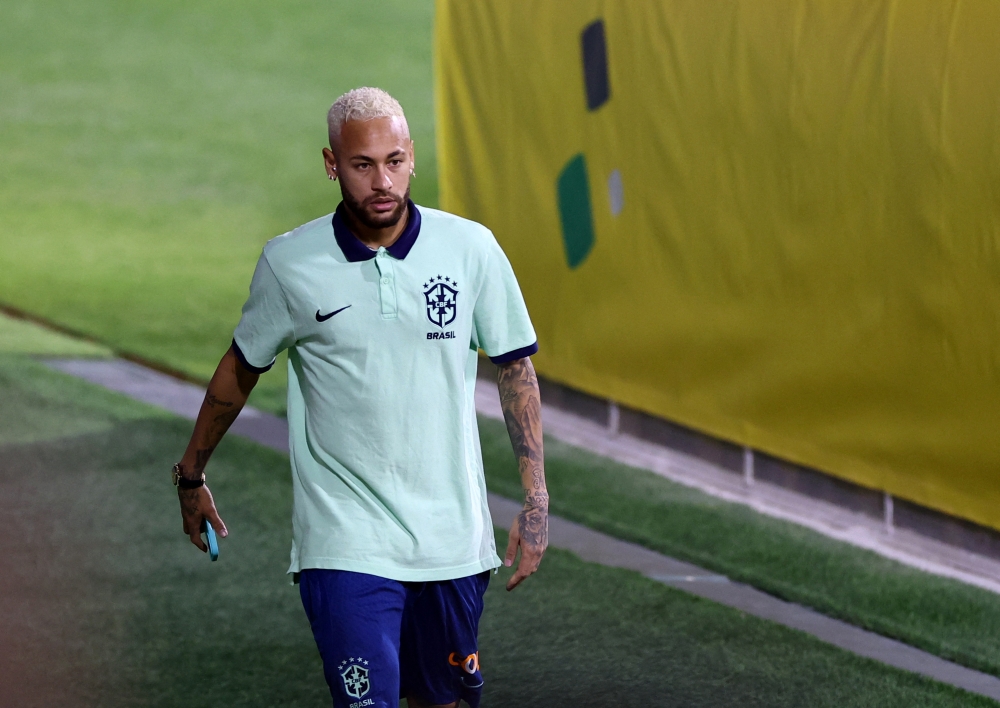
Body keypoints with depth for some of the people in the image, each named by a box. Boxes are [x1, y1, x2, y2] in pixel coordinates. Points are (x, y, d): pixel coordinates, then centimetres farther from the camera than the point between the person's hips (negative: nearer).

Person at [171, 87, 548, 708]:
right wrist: (192, 475, 22)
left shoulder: (472, 249, -2)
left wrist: (536, 499, 1)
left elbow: (516, 368, 6)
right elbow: (242, 367, 12)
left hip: (452, 536, 2)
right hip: (345, 543, -2)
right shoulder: (288, 263, -4)